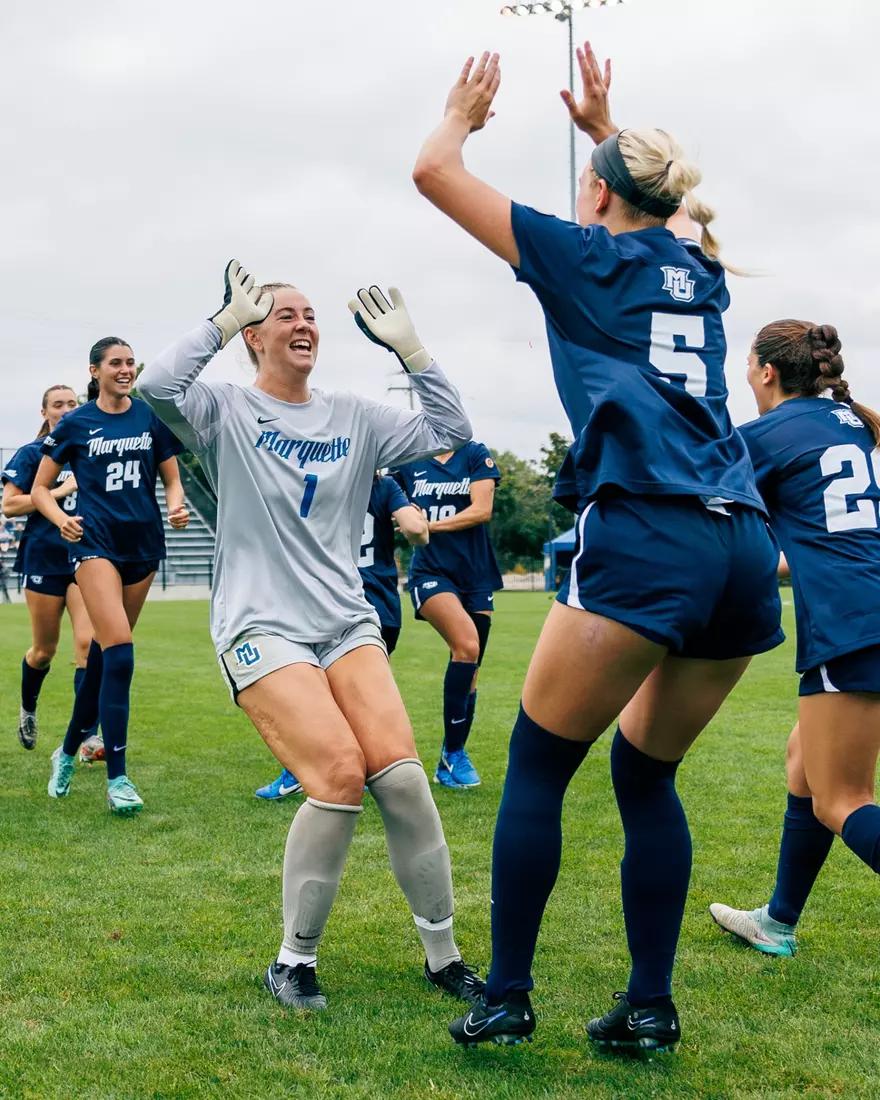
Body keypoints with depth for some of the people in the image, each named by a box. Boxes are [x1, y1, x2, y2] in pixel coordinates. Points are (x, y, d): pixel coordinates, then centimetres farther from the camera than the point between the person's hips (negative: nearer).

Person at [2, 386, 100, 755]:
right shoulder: (31, 454, -1)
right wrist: (59, 491, -14)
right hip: (44, 558, -2)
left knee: (88, 643, -12)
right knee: (45, 650, 8)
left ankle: (88, 736, -11)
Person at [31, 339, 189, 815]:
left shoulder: (152, 418, 6)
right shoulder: (74, 424, 1)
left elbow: (172, 479, 14)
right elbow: (40, 489, 6)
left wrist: (177, 506, -8)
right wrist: (61, 519, -12)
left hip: (143, 543, 4)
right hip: (95, 540, -3)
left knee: (106, 651, 11)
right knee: (118, 652, -17)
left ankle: (69, 750, 31)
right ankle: (117, 778, -12)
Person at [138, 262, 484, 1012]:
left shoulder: (353, 418, 13)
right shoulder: (228, 411, 1)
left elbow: (450, 433, 8)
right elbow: (157, 388, -20)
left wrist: (408, 347, 5)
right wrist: (226, 320, -12)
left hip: (348, 623, 4)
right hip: (261, 627, -4)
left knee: (402, 774, -14)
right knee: (340, 778, -21)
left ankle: (443, 955, 4)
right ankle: (294, 962, 0)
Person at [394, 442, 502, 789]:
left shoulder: (476, 454, 1)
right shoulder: (409, 460, 5)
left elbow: (482, 510, -8)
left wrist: (431, 524, -15)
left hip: (476, 575, 2)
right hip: (430, 572, -2)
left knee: (469, 670, 4)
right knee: (467, 644, -25)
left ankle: (450, 764, 20)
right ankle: (453, 752, -13)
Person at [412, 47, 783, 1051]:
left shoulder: (585, 257, 7)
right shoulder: (699, 270, 22)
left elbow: (433, 172, 15)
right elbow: (667, 200, 49)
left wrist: (463, 114, 33)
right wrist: (607, 126, 54)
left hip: (644, 539, -6)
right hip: (745, 551, 6)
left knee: (537, 762, 5)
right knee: (646, 774, 17)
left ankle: (505, 999, 8)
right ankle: (650, 1006, 18)